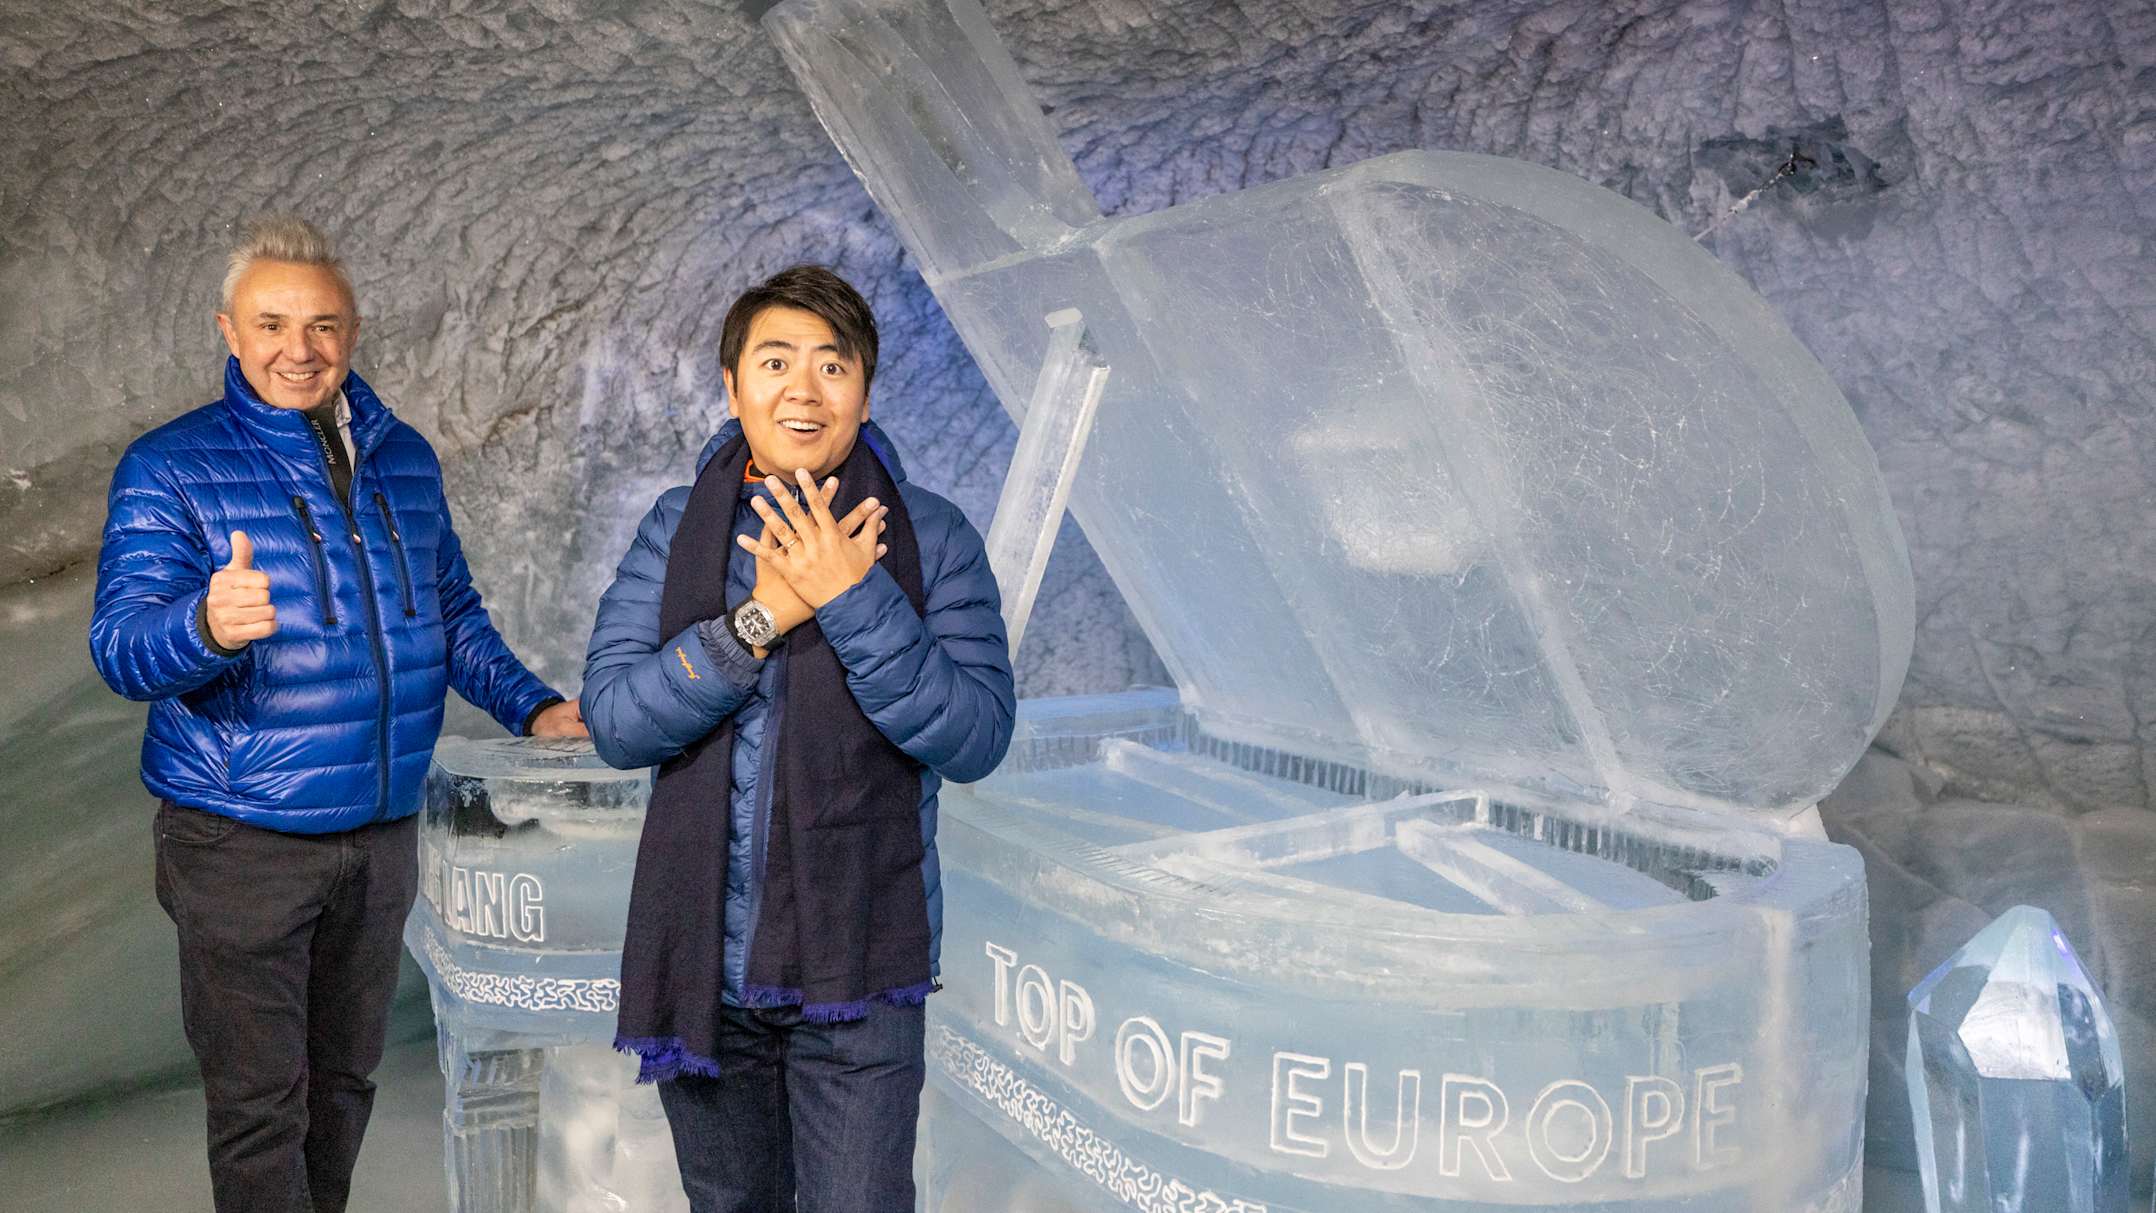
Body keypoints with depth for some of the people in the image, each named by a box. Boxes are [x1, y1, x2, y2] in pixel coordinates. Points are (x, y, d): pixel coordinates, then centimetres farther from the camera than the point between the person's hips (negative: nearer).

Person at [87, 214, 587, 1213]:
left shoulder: (403, 459, 8)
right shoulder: (170, 467, -7)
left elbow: (452, 613, 18)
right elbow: (119, 643, -17)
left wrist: (529, 706, 7)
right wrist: (208, 625, -39)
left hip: (381, 831, 5)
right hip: (241, 842, -5)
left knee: (345, 1077, 19)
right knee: (259, 1101, 1)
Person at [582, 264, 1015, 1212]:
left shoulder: (929, 535, -6)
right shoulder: (677, 529, 1)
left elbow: (977, 738, -15)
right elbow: (614, 721, -9)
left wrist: (854, 600, -24)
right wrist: (759, 618, -20)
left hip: (857, 968, -3)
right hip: (701, 959, 3)